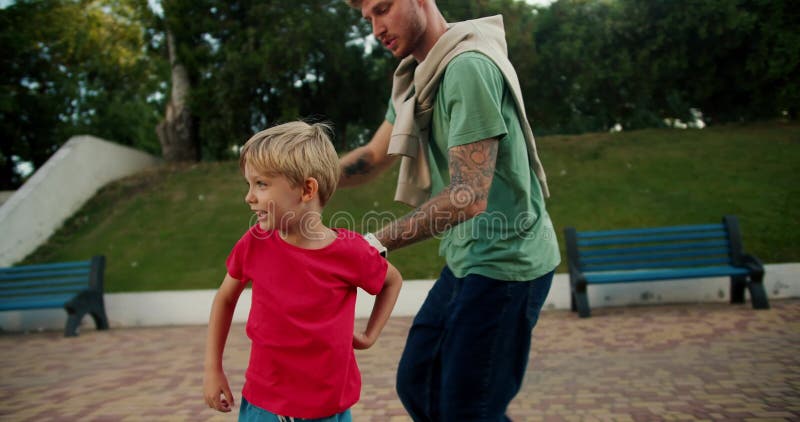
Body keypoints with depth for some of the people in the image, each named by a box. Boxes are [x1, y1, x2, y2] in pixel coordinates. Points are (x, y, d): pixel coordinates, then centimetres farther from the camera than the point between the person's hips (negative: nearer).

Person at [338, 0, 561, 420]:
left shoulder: (469, 67, -19)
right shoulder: (419, 75, 11)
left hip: (505, 262, -9)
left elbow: (469, 196, -26)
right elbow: (374, 157, 10)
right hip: (467, 260, 9)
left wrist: (378, 242, -26)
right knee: (416, 386, 16)